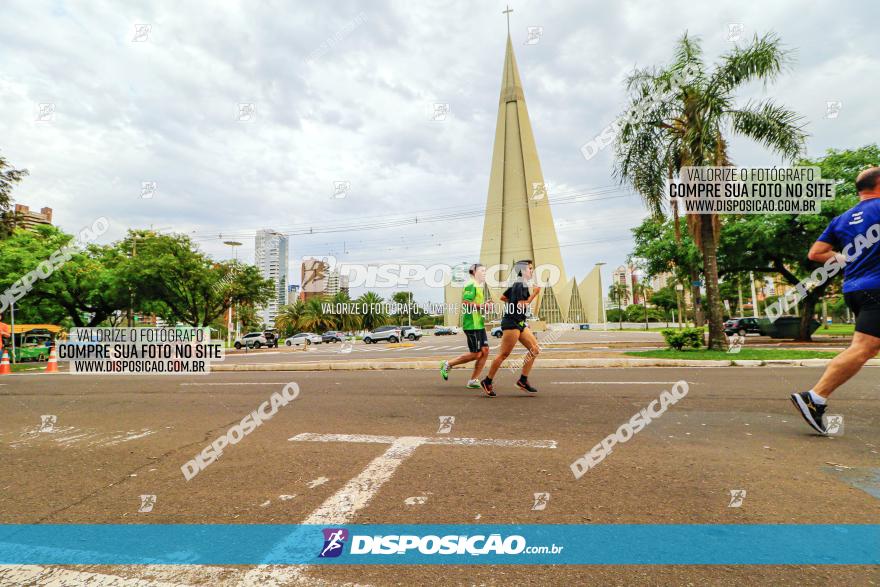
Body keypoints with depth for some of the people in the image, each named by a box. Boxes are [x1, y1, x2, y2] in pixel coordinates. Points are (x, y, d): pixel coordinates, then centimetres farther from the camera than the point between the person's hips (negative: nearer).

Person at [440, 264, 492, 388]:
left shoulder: (479, 286, 21)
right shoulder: (471, 285, -12)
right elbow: (465, 303, -22)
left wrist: (484, 306, 13)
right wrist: (482, 306, -17)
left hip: (479, 324, 10)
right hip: (471, 324, -10)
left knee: (485, 351, 3)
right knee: (476, 354, -5)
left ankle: (473, 380, 9)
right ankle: (447, 365, 9)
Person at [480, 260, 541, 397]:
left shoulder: (516, 285, 16)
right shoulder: (521, 285, -14)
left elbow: (503, 297, 24)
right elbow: (521, 306, -21)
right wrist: (534, 294, -15)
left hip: (520, 323, 10)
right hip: (512, 323, -10)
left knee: (535, 349, 5)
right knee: (504, 354, -5)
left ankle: (523, 380, 9)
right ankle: (487, 382, 6)